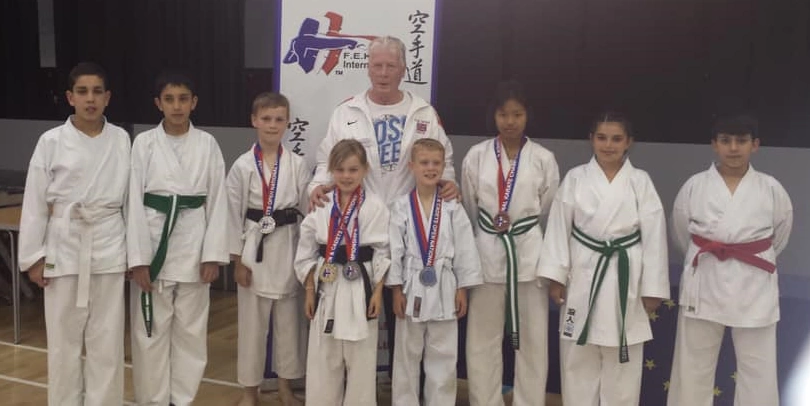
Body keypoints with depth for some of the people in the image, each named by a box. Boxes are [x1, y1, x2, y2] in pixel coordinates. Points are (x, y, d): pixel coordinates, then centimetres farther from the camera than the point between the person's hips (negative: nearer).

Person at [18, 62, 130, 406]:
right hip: (64, 245, -1)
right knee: (64, 337, 9)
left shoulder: (121, 140, 1)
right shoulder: (51, 141, -4)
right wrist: (33, 256, -2)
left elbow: (130, 197, 5)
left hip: (109, 246, 1)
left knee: (107, 338, 8)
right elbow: (35, 202, -1)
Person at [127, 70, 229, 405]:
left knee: (191, 330, 10)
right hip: (153, 240, -1)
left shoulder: (207, 144, 1)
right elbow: (134, 201, -3)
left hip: (193, 243, 1)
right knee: (150, 331, 7)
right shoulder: (144, 143, -1)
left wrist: (213, 253, -4)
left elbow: (217, 200, 1)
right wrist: (138, 257, -8)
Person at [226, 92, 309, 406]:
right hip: (254, 248, -1)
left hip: (288, 248, 2)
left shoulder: (297, 165, 1)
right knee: (252, 321, 7)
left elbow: (308, 207, 3)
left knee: (289, 319, 11)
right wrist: (237, 259, -4)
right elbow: (234, 213, -2)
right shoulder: (242, 166, -3)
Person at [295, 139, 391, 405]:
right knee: (323, 360, 11)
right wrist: (309, 291, 3)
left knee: (361, 360, 8)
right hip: (327, 288, 2)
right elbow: (306, 253, 6)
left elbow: (384, 253, -3)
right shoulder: (321, 205, 0)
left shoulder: (375, 207, -5)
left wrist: (378, 292, -7)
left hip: (362, 288, -2)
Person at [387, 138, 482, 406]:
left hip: (443, 288, 1)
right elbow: (394, 249, -3)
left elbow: (465, 248, 1)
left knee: (443, 358, 9)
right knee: (406, 356, 11)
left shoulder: (453, 207, -1)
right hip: (412, 287, 0)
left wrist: (462, 289, -1)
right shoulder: (401, 207, -4)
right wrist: (397, 289, -5)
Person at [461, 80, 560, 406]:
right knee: (482, 339, 8)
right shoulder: (477, 155, 0)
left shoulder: (543, 159, -1)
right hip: (487, 253, 1)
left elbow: (550, 211, 6)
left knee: (532, 339, 8)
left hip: (530, 253, 0)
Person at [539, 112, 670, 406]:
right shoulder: (575, 178, 0)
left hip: (625, 276, 0)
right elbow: (559, 228, 1)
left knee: (622, 364, 9)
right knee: (578, 360, 10)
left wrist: (652, 289, -3)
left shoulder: (641, 181, -1)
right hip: (583, 275, 1)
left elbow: (654, 236, -1)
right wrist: (556, 277, -3)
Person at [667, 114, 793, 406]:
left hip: (754, 289, 0)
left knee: (759, 372, 9)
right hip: (705, 286, 0)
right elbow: (681, 235, 10)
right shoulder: (694, 186, -3)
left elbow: (779, 234, 12)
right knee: (693, 369, 10)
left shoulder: (771, 189, -3)